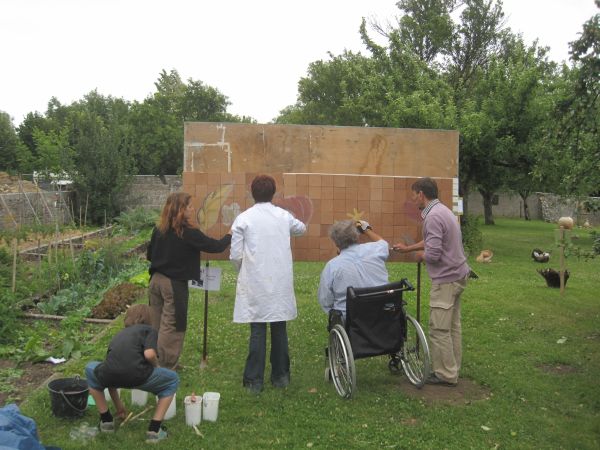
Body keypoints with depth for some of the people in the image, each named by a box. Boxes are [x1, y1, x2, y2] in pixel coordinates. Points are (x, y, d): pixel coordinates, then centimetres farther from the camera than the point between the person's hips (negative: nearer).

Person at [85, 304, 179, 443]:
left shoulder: (119, 335, 35)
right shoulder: (149, 330, 20)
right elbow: (149, 355, -4)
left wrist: (118, 405, 57)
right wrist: (156, 367, 21)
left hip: (109, 374, 4)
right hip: (137, 376, -4)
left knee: (90, 369, 39)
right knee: (172, 380, 25)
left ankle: (106, 421, 35)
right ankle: (154, 430, 15)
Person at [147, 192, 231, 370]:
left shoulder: (159, 230, 4)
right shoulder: (189, 233, -14)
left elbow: (149, 255, 13)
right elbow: (216, 247, -9)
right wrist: (230, 235, 9)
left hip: (156, 280, 7)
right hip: (174, 284, -6)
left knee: (157, 325, 15)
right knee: (171, 327, 3)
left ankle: (156, 362, 26)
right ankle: (166, 367, 9)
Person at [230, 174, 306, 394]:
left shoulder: (243, 219, -5)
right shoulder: (284, 216, 4)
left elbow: (235, 255, -6)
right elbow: (301, 229, 26)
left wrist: (243, 272, 13)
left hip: (255, 284, -2)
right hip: (281, 282, 2)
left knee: (257, 331, 3)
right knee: (279, 328, 11)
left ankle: (254, 380, 9)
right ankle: (280, 375, 22)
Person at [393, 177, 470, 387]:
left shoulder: (433, 216, -21)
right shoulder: (442, 210, 12)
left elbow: (433, 254, -25)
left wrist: (420, 256, -4)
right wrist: (407, 248, 31)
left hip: (446, 279, -10)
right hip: (457, 274, 10)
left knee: (439, 328, -2)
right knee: (452, 325, 15)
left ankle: (446, 374, 5)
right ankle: (452, 368, 25)